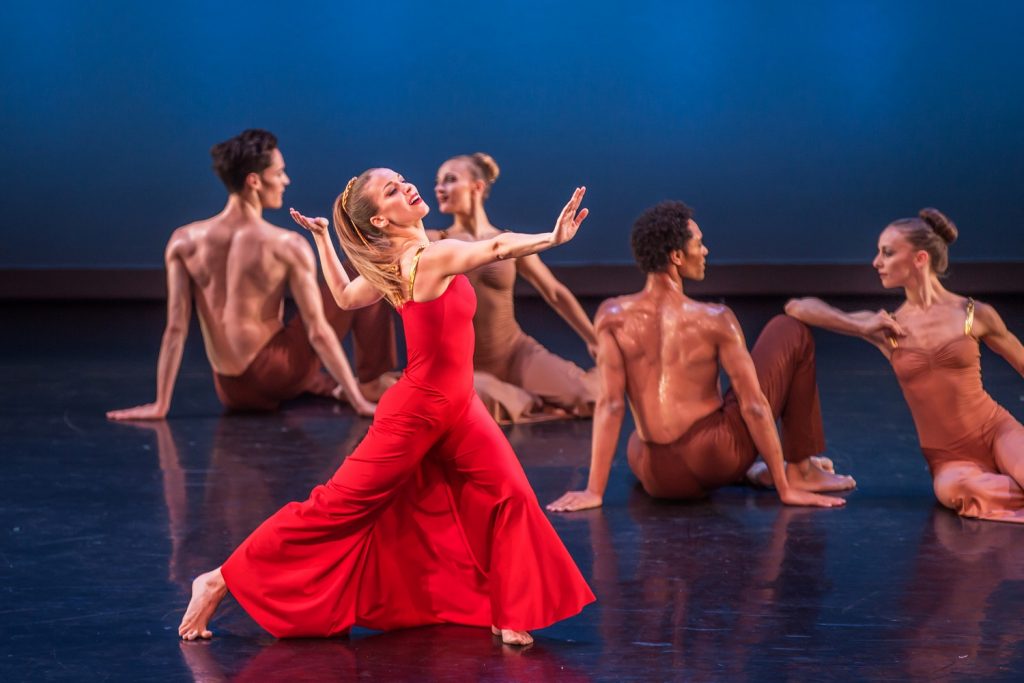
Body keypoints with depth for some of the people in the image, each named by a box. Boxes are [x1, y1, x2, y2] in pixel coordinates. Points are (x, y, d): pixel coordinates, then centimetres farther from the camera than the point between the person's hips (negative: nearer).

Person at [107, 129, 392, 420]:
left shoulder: (183, 242, -3)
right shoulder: (288, 247, -13)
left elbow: (176, 329, -4)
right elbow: (318, 333, -14)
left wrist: (161, 405, 0)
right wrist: (358, 402, -9)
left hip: (232, 394, 6)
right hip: (279, 376, -6)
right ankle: (371, 384, 17)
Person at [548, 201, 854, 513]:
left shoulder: (612, 316, -2)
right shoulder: (714, 320, -9)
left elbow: (610, 404, -5)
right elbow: (753, 406, -8)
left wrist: (594, 491, -3)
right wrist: (785, 491, -2)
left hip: (657, 481, 4)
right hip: (717, 461, -4)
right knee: (790, 332, 13)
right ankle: (801, 470, 20)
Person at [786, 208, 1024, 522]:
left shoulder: (976, 315, 1)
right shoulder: (885, 328, 5)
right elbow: (796, 307, 4)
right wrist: (861, 327, -6)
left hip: (997, 432, -2)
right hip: (948, 458, 2)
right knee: (953, 489, -37)